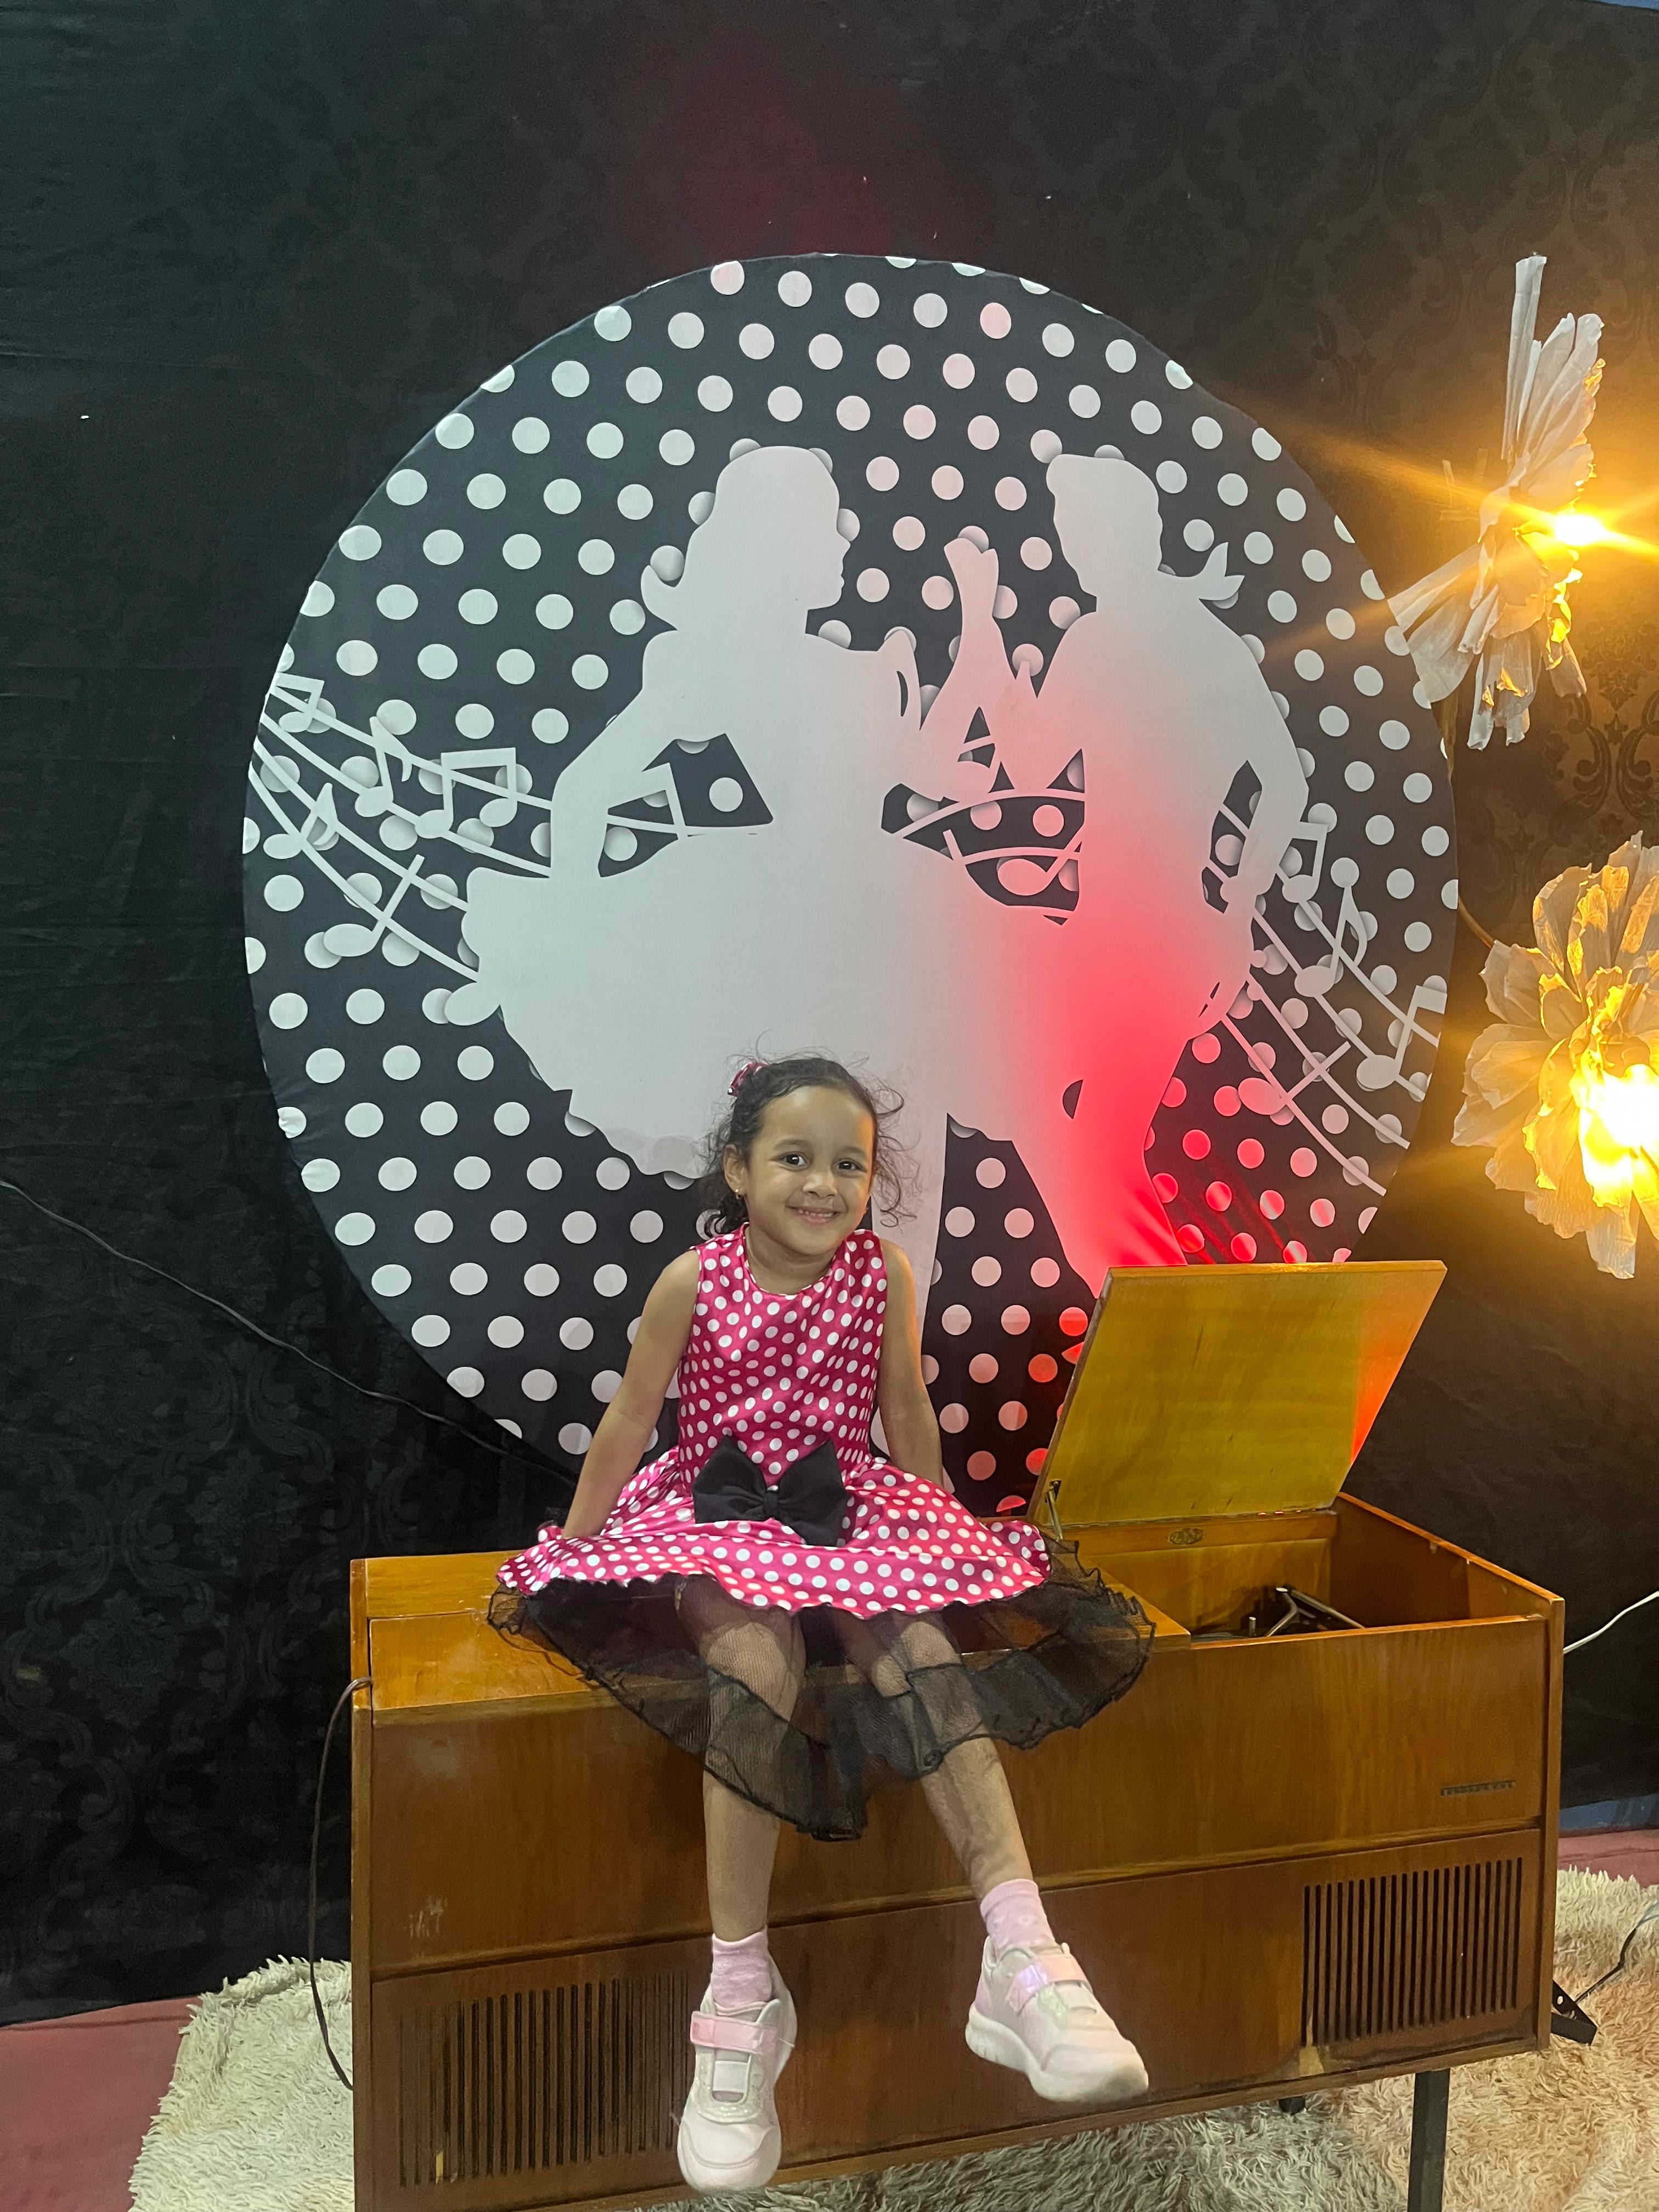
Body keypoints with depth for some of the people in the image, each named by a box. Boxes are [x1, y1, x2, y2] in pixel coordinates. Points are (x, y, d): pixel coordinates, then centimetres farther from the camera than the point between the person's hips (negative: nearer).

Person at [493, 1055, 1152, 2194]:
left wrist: (946, 1537, 14)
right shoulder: (693, 1280, -7)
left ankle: (1022, 1954, -27)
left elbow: (906, 1412, 9)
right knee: (758, 1653, -32)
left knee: (921, 1645, -27)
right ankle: (742, 1993, -23)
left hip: (848, 1517, 2)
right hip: (718, 1516, -2)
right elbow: (629, 1421, 3)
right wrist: (568, 1553, 8)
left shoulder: (883, 1274, -2)